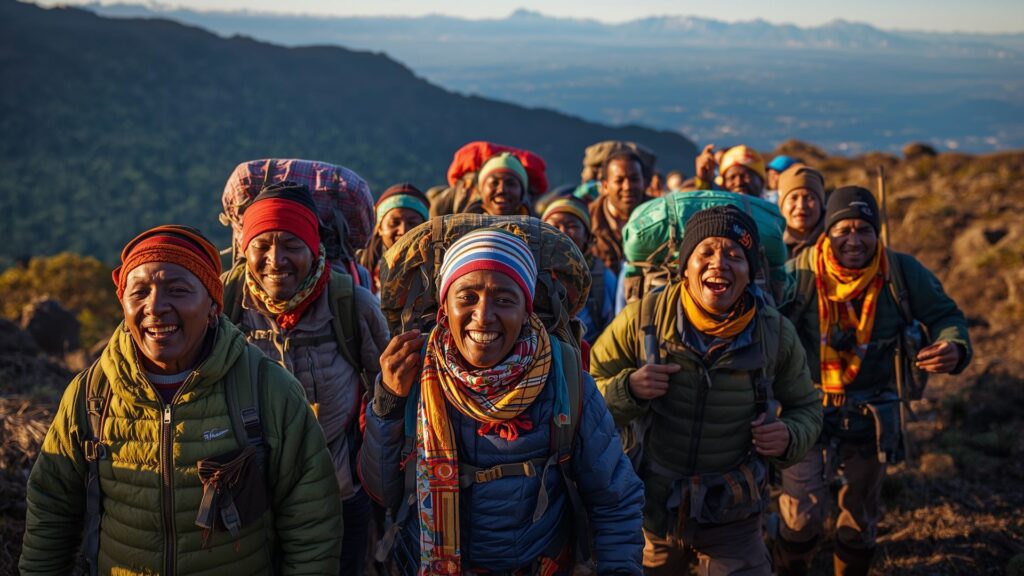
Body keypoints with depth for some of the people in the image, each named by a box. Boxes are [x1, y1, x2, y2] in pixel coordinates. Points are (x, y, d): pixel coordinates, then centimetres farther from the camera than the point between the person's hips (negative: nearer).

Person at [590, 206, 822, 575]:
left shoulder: (776, 333, -8)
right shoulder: (642, 319, -13)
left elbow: (805, 406, 7)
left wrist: (790, 437, -15)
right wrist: (628, 389, -25)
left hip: (732, 515, 0)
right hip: (649, 506, 0)